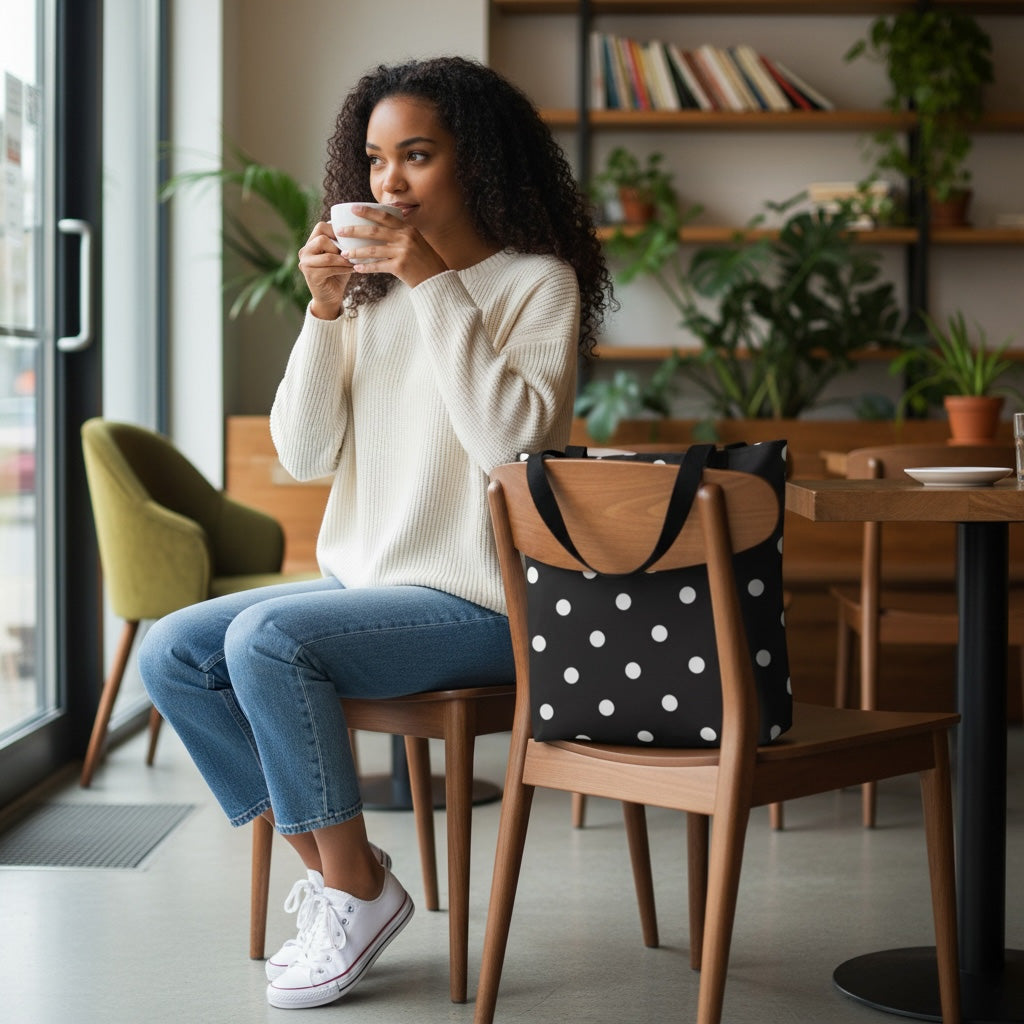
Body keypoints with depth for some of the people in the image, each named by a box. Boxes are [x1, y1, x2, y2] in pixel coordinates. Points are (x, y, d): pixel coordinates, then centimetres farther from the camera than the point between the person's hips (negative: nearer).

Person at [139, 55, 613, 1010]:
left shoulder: (538, 280, -5)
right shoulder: (371, 288, 11)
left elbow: (510, 435, -22)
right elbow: (303, 453, 4)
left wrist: (436, 284, -20)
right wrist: (324, 310, -8)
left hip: (477, 601, -7)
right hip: (366, 576, 7)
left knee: (267, 638, -27)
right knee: (171, 653, -5)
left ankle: (357, 887, -9)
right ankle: (331, 861, 4)